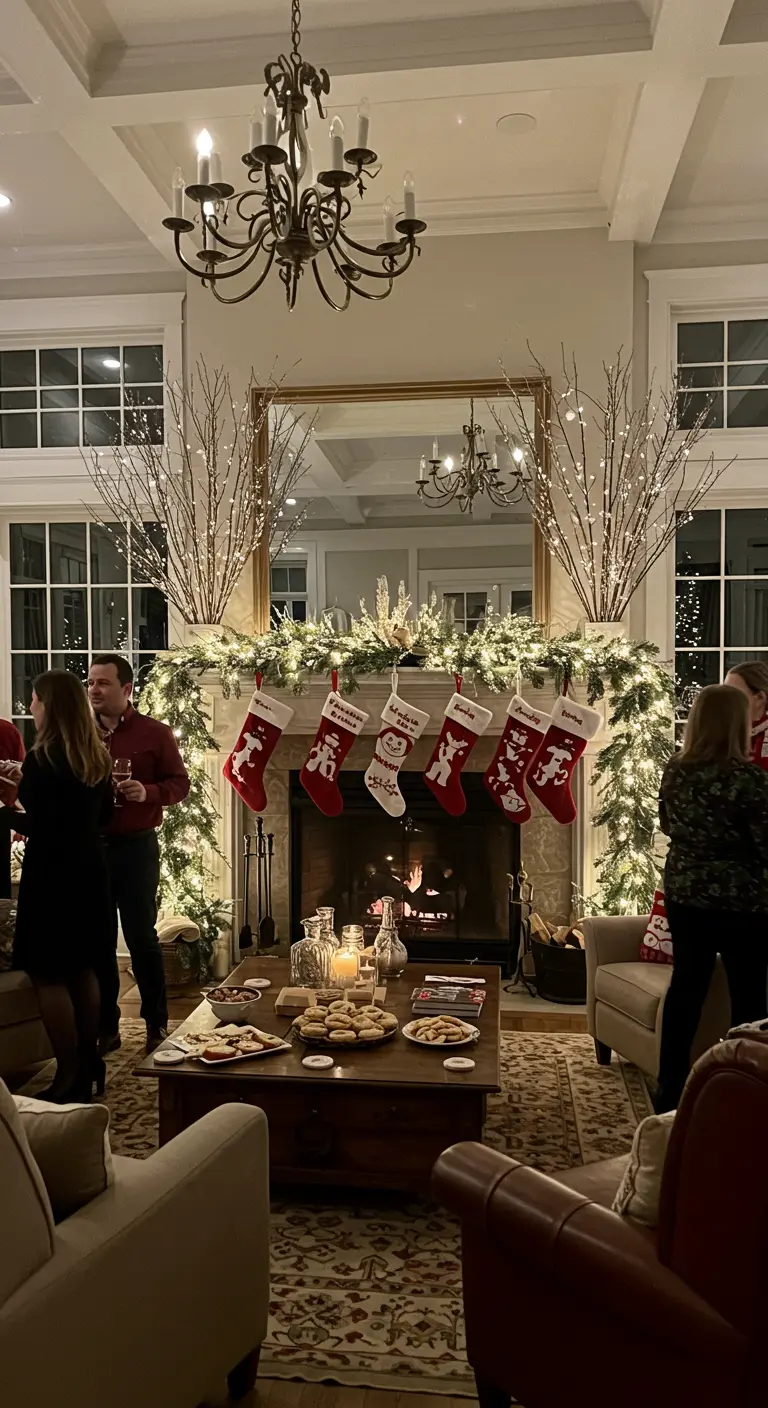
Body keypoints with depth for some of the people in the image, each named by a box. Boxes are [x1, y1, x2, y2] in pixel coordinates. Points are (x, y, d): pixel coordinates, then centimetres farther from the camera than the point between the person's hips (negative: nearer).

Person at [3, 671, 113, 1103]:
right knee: (83, 971, 16)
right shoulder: (98, 755, 5)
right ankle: (90, 1065, 25)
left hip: (53, 877, -7)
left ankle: (69, 1077, 5)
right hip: (90, 873, 8)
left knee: (50, 975, 2)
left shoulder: (42, 758, -16)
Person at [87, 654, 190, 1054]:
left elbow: (179, 783, -4)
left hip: (135, 847, -4)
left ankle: (157, 1025, 17)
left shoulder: (155, 732, -4)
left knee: (141, 937, 3)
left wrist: (148, 792, -21)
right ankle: (106, 1027, 23)